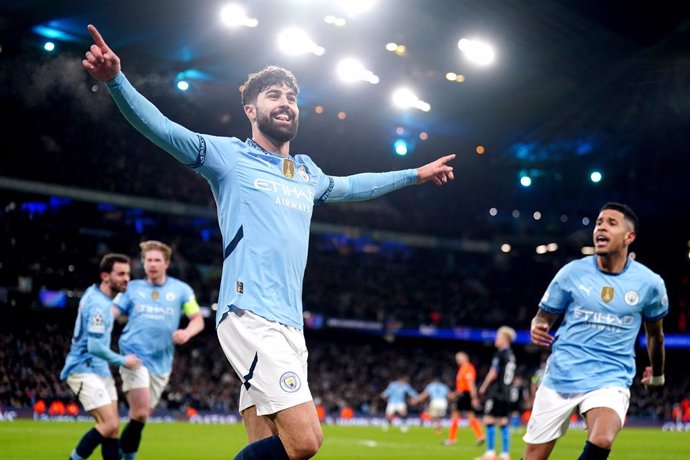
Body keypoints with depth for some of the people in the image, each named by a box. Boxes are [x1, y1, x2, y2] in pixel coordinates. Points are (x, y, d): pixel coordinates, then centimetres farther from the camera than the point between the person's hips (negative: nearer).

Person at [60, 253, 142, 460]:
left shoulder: (97, 294, 10)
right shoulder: (98, 305, -21)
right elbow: (94, 347, -26)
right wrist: (123, 360, -13)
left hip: (100, 371, 10)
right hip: (84, 371, -10)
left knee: (112, 426, 7)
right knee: (110, 425, -16)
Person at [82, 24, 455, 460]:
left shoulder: (307, 174, 22)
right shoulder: (229, 156, 3)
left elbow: (352, 186, 42)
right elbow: (160, 127, -8)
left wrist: (415, 175, 48)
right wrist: (116, 79, -25)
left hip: (290, 326, 7)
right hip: (250, 320, -7)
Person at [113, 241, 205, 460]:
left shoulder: (181, 289, 6)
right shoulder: (132, 288, 5)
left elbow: (198, 320, 6)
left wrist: (187, 332, -15)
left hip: (161, 363, 3)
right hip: (134, 357, -3)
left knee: (141, 415, 10)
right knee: (141, 412, -17)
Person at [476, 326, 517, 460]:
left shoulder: (500, 354, -11)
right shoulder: (511, 355, 13)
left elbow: (493, 373, -12)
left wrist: (483, 387, -2)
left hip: (496, 392, -8)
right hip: (506, 394, 8)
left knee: (489, 420, -5)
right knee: (503, 423, 9)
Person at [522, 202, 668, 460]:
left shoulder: (649, 283, -1)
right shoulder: (572, 272, -2)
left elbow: (654, 332, 16)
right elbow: (544, 316, 7)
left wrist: (657, 373, 30)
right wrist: (537, 328, -17)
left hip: (611, 379, -1)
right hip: (561, 376, 1)